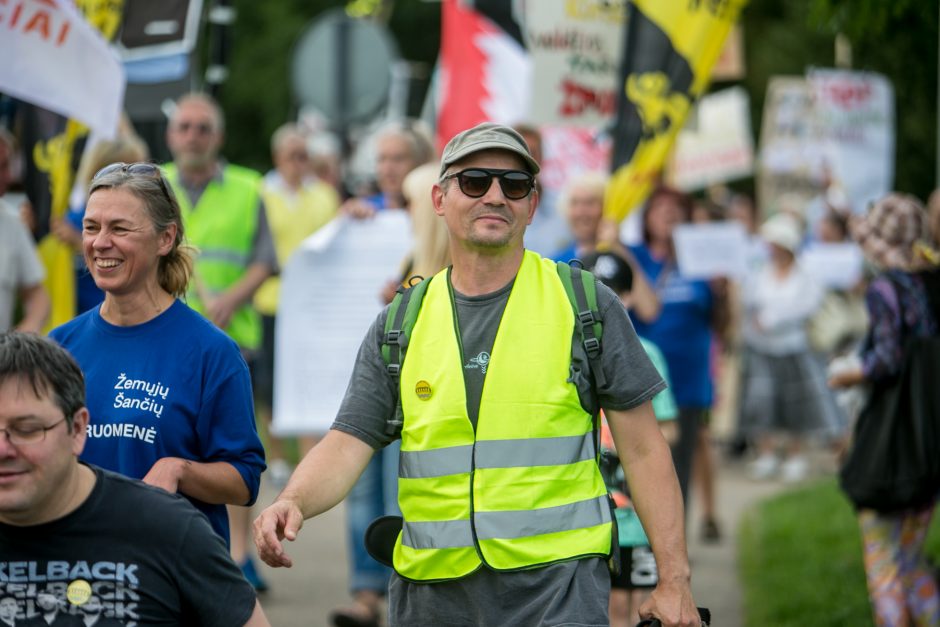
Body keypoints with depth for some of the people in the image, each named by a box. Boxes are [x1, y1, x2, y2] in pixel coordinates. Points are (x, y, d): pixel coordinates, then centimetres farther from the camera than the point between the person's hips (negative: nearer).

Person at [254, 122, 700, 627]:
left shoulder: (587, 305, 4)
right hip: (429, 587, 3)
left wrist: (674, 581, -3)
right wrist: (291, 501, -18)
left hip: (554, 584, -3)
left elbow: (643, 450, 3)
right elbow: (347, 446, 4)